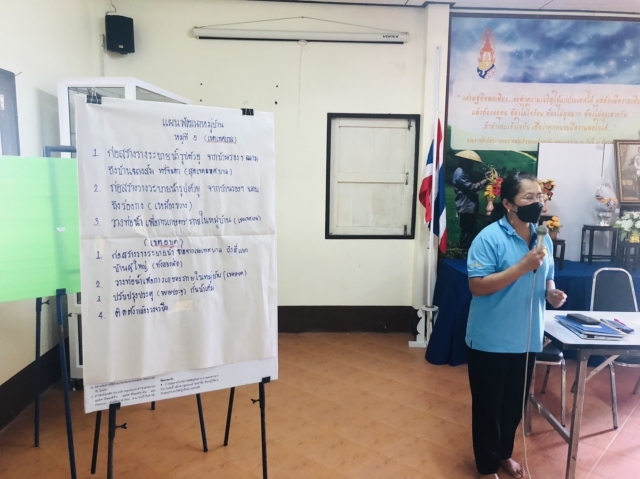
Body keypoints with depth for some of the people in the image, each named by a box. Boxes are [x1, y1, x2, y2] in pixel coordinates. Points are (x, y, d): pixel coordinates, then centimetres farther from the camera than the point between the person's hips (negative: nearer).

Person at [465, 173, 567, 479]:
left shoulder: (543, 238, 5)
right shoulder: (489, 238, -17)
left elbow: (546, 278, 17)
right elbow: (477, 286, -23)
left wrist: (552, 292, -6)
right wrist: (523, 266, -28)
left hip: (527, 338, 6)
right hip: (491, 340, -6)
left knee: (515, 402, 22)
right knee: (488, 404, 10)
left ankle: (504, 453, 45)